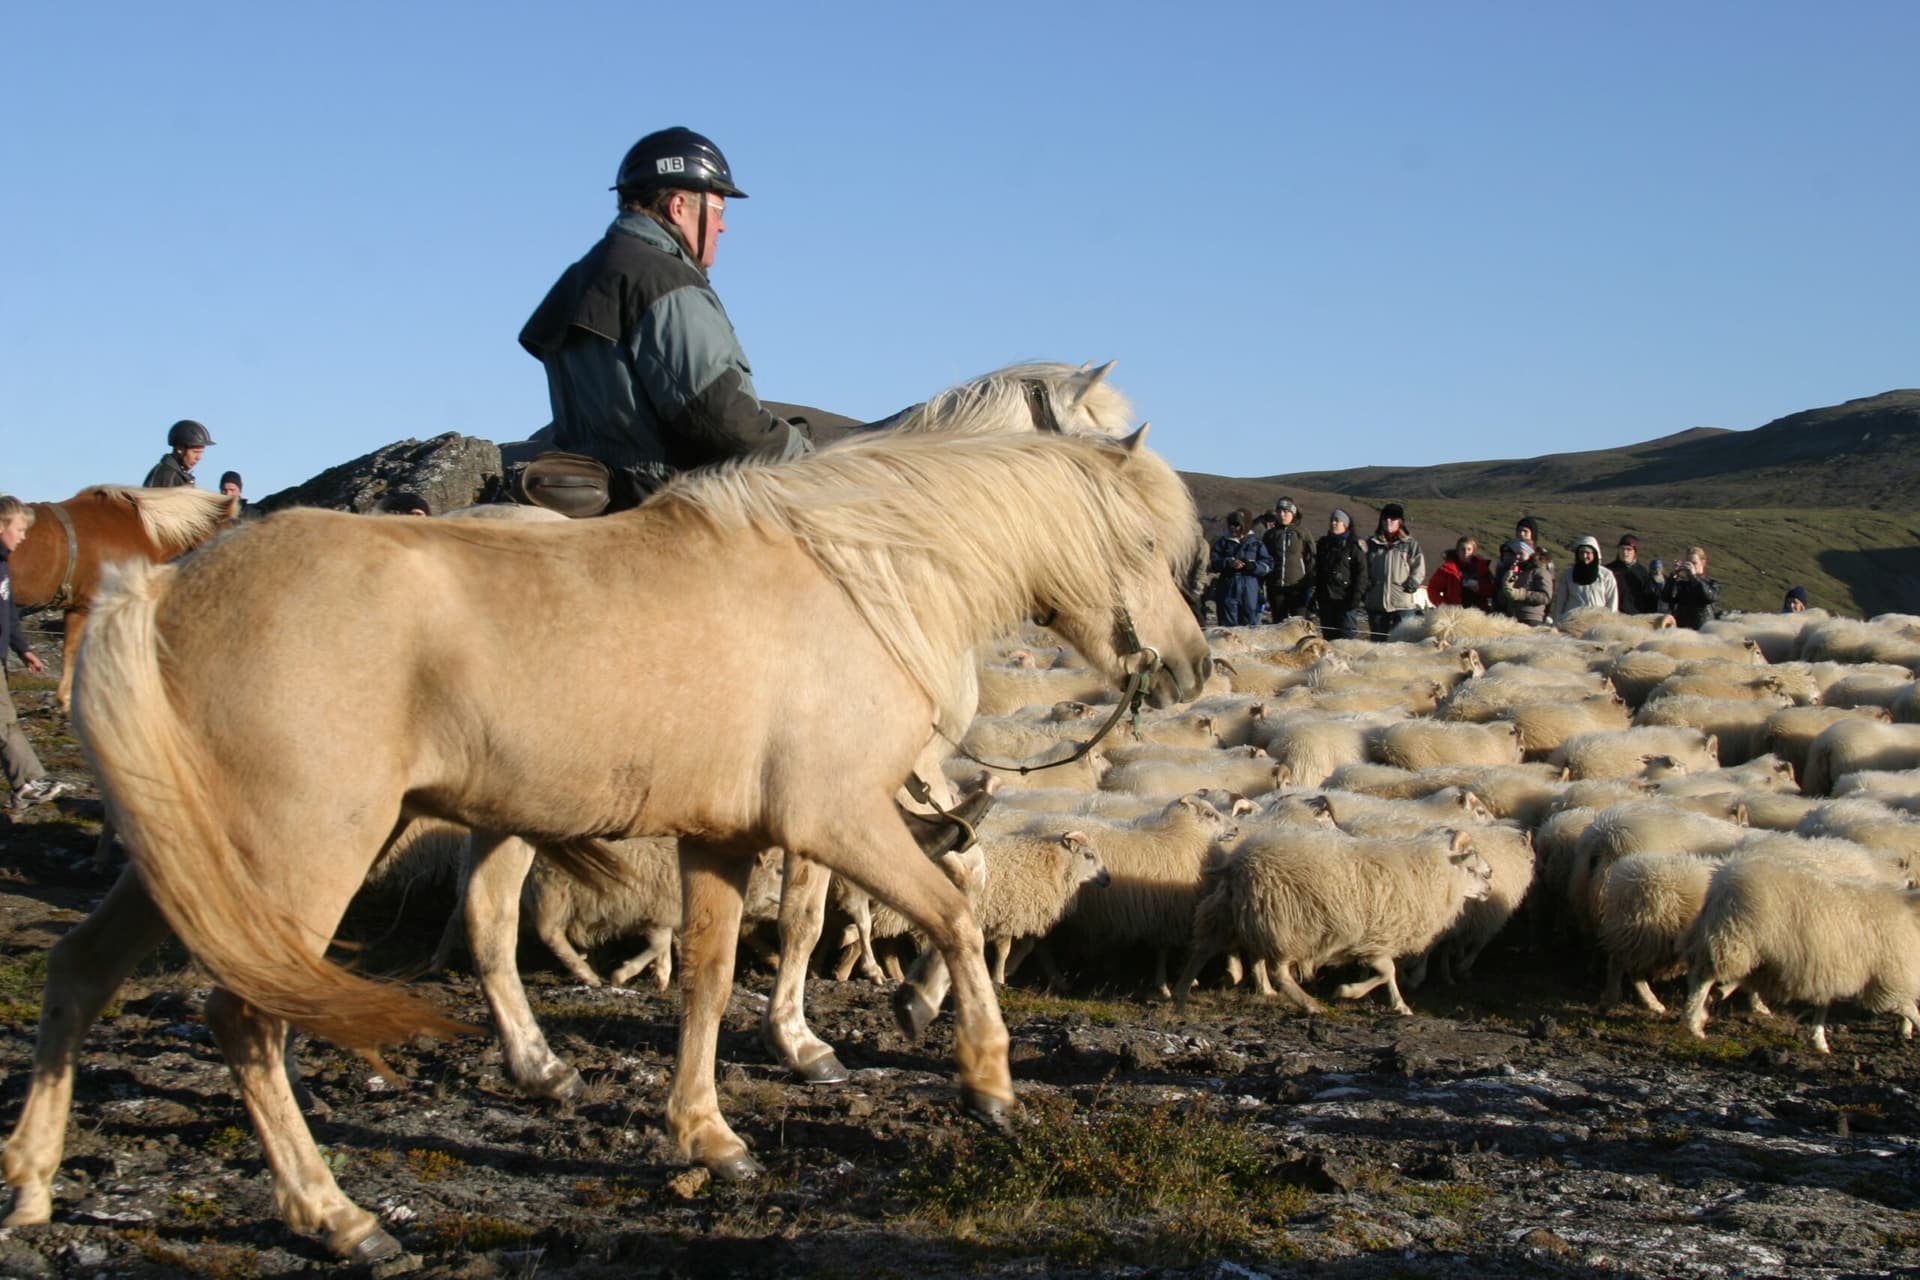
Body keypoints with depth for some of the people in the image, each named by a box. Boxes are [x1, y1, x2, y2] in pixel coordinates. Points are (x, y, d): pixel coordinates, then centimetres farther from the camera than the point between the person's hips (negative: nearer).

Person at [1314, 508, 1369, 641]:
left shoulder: (1354, 546, -2)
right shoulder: (1323, 544, 16)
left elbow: (1361, 573, -7)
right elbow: (1317, 571, 20)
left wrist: (1356, 596, -15)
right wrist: (1315, 593, 13)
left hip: (1346, 598, -6)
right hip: (1326, 599, 6)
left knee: (1348, 635, -9)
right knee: (1329, 635, 8)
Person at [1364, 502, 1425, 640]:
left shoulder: (1411, 544, 3)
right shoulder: (1372, 543, 12)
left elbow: (1419, 569, 0)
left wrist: (1410, 586, -11)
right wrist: (1367, 585, 0)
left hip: (1403, 603, -3)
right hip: (1376, 603, 3)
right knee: (1378, 641, 7)